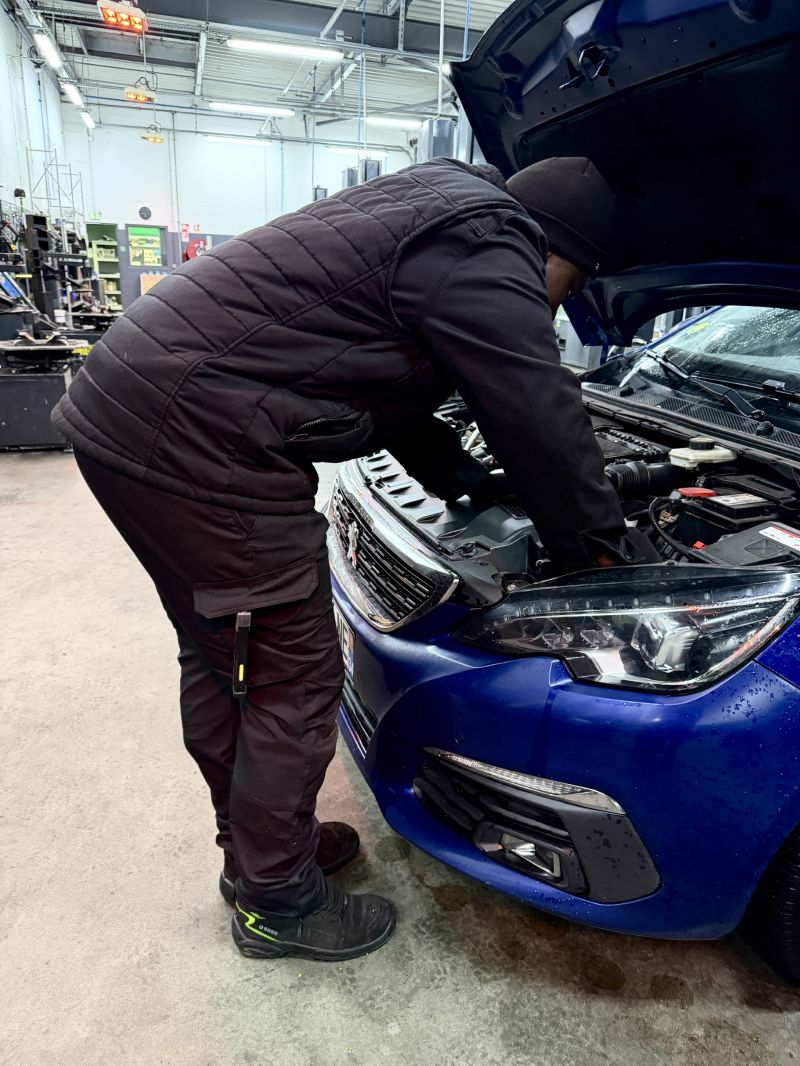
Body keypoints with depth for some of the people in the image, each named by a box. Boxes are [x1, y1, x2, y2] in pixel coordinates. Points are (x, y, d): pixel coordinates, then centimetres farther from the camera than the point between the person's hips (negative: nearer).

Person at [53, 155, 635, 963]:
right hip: (200, 443, -11)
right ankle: (277, 903, 25)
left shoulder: (424, 212, 23)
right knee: (294, 682, 3)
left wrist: (474, 488, 30)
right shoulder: (482, 250, -10)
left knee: (218, 658, 20)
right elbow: (545, 427, -9)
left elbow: (396, 396, 27)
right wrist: (602, 551, 7)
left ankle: (254, 847, 41)